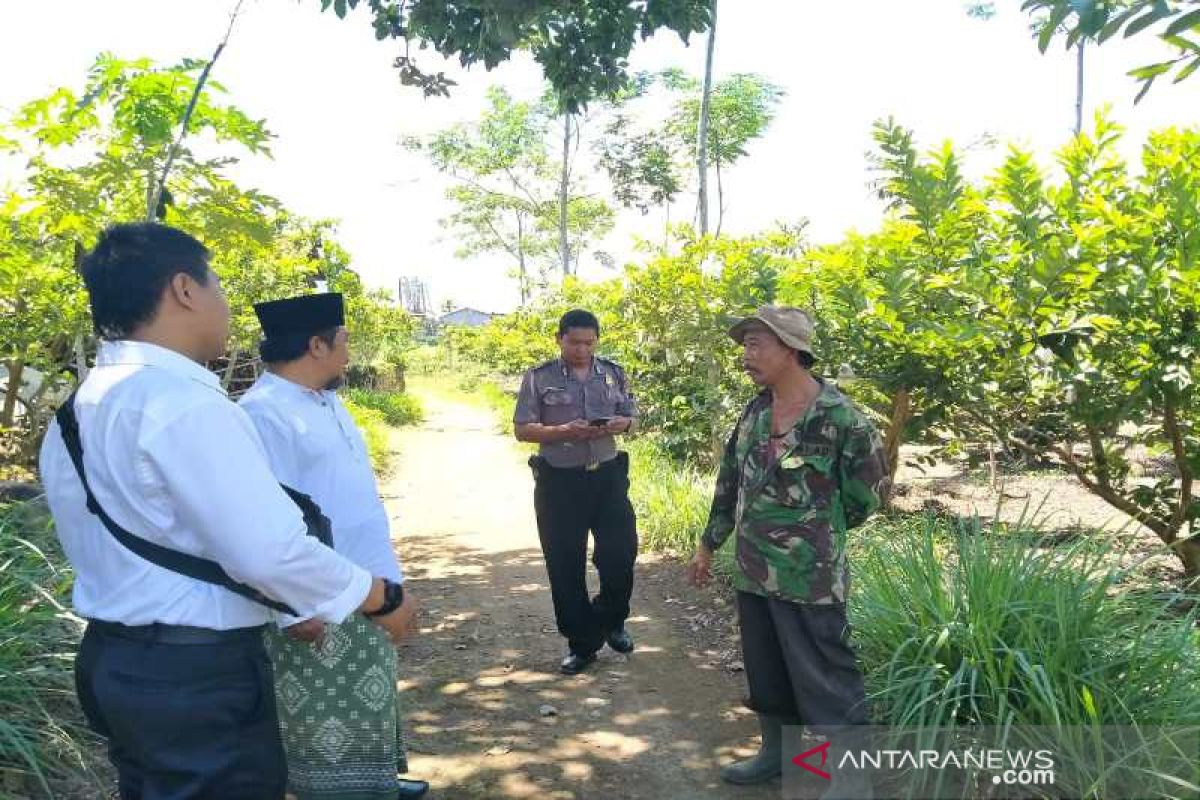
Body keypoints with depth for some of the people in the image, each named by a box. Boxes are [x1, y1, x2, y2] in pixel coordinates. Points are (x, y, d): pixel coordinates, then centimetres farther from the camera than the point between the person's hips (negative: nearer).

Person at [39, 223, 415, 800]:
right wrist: (381, 598, -12)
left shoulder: (76, 412, 7)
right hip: (198, 673, -9)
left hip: (113, 659, 9)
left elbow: (137, 542, 12)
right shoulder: (184, 402, -23)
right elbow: (270, 550, -27)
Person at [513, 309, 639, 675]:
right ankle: (581, 644, 21)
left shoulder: (614, 373, 7)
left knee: (620, 553, 1)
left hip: (608, 476, 2)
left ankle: (611, 621, 30)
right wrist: (563, 431, -20)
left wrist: (619, 424, -13)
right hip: (559, 481, -2)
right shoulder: (539, 378, -2)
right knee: (565, 565, 5)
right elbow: (522, 429, -4)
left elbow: (632, 418, 11)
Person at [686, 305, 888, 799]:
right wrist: (709, 545, 18)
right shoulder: (755, 412, 5)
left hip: (810, 577, -7)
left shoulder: (839, 417, -16)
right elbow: (730, 483, 14)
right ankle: (774, 753, 39)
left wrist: (815, 533, 4)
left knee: (826, 679, 4)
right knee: (764, 671, 20)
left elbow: (867, 493, -7)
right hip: (753, 571, 7)